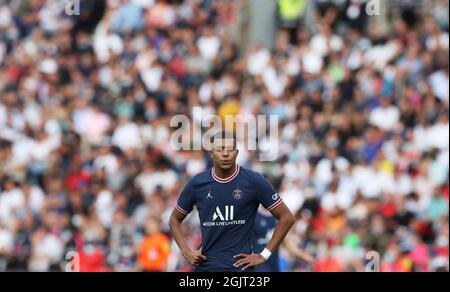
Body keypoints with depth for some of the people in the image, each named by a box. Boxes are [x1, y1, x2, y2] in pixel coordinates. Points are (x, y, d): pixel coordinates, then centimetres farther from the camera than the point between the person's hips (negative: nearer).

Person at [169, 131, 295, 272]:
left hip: (241, 266, -3)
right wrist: (187, 252, 2)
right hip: (205, 267, 3)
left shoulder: (254, 181, -4)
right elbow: (175, 219, 17)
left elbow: (286, 217, 0)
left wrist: (264, 255, -5)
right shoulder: (197, 184, 3)